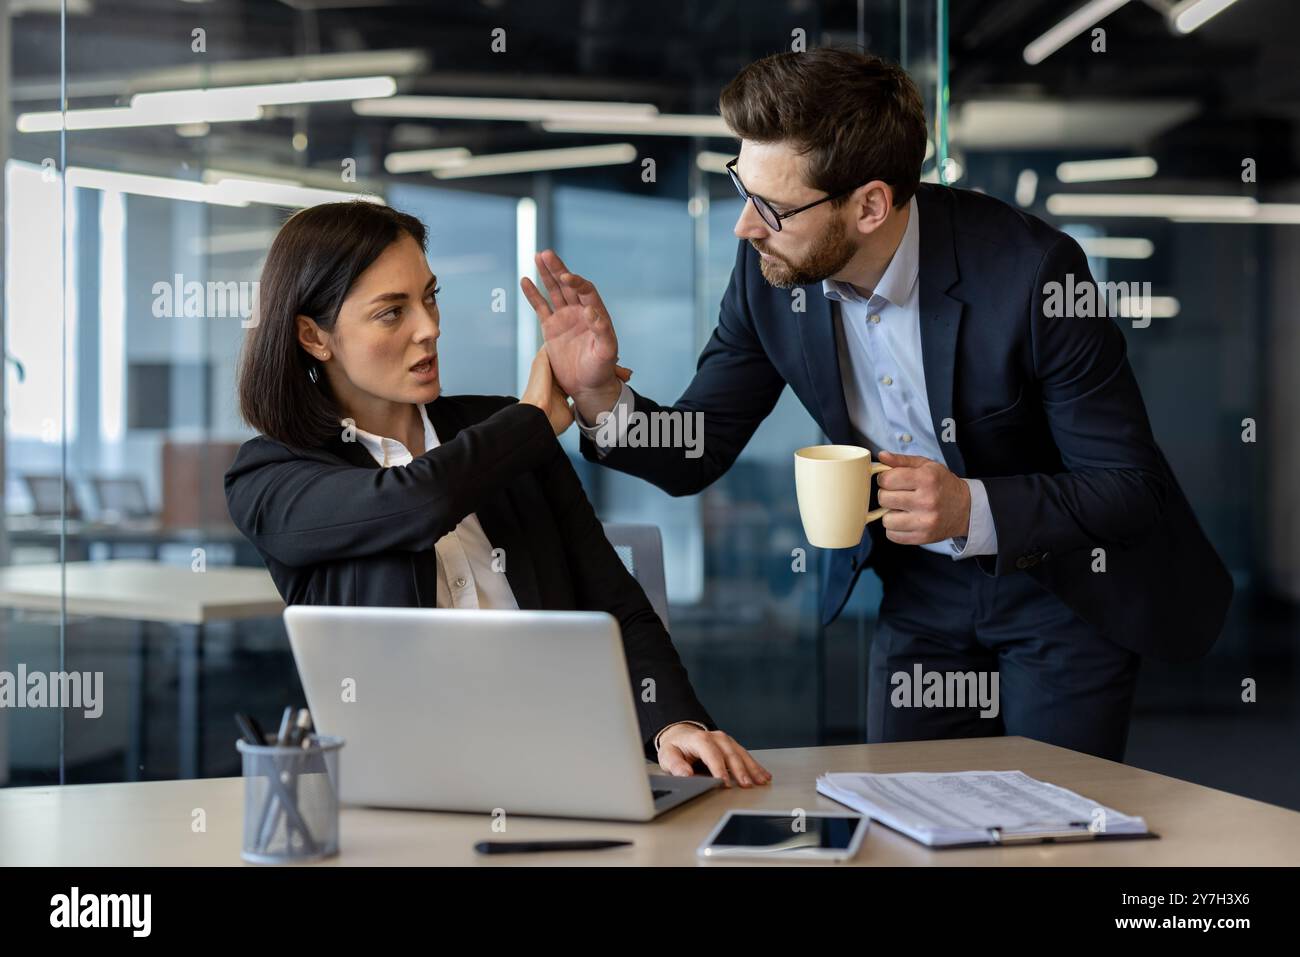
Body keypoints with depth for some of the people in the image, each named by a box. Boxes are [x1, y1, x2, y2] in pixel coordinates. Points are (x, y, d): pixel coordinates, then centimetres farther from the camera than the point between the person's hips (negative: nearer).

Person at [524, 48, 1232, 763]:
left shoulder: (1032, 271, -29)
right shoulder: (771, 273, -14)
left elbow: (1129, 489, -21)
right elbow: (696, 454, -4)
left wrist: (973, 509, -36)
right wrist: (601, 394, -24)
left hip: (1065, 586, -4)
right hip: (920, 585, 4)